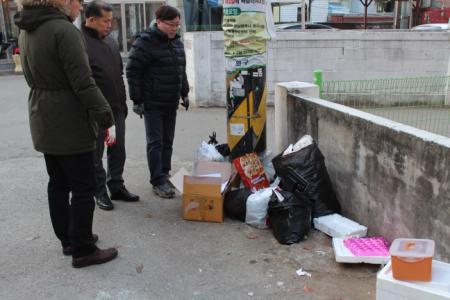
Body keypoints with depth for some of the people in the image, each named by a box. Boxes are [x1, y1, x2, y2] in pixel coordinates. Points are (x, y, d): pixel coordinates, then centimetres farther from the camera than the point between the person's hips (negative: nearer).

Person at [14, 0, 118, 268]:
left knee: (58, 184, 16)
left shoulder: (27, 31, 10)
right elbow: (82, 82, -22)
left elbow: (35, 76, 15)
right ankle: (83, 250, 10)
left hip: (44, 121, 9)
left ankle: (68, 239, 29)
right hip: (69, 123, -9)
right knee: (83, 187, 1)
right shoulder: (64, 30, -19)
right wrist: (105, 114, -14)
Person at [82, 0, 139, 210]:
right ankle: (100, 191, 20)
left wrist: (123, 103, 17)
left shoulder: (110, 41, 13)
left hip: (116, 109, 7)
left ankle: (116, 187, 28)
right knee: (96, 155, 8)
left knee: (118, 152, 14)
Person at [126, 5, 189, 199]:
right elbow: (133, 71, -13)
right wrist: (137, 100, -14)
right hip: (152, 103, -7)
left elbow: (181, 71, 20)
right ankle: (158, 182, 3)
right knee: (155, 143, -3)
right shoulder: (145, 42, -12)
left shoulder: (177, 42, 11)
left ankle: (165, 176, 24)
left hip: (171, 103, 7)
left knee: (167, 142, 12)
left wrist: (184, 93, 17)